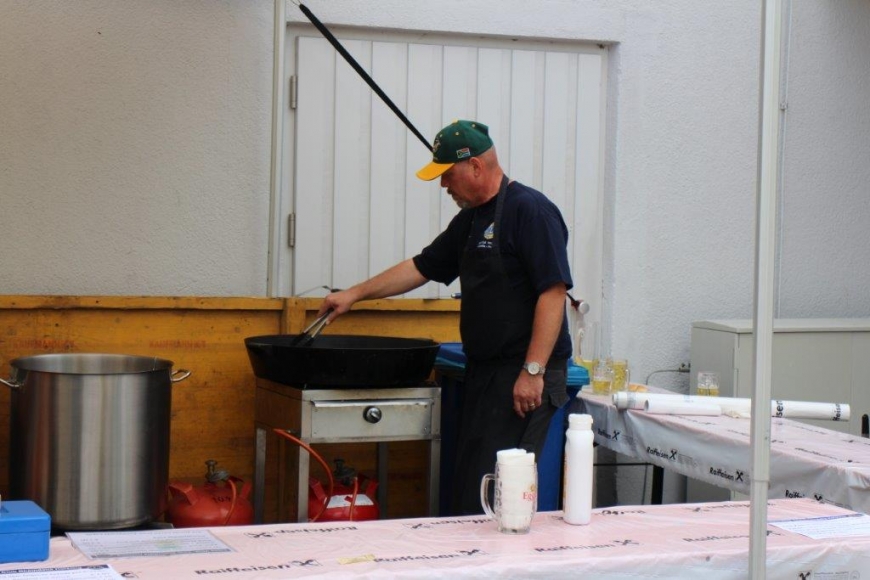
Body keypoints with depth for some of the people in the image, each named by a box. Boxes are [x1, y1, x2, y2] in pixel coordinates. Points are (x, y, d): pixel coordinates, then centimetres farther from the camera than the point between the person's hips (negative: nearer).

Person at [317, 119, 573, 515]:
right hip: (482, 373, 9)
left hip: (524, 379, -9)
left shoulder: (529, 210, -10)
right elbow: (421, 268, 28)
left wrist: (533, 371, -20)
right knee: (465, 488, 5)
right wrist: (355, 294, 28)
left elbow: (553, 292, -17)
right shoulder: (469, 221, 18)